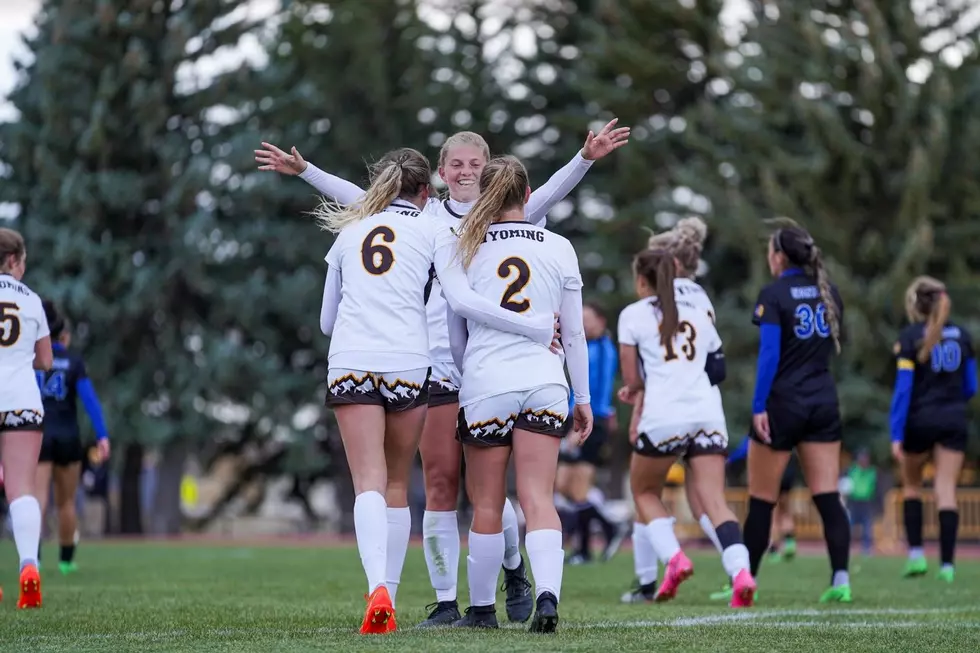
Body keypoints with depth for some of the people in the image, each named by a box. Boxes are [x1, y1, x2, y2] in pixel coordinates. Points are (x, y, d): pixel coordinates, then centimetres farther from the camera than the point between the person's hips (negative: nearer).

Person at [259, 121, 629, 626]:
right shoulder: (425, 217, 11)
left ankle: (513, 569, 24)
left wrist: (587, 157, -22)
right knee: (439, 485, -2)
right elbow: (357, 198, 10)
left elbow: (550, 193, -7)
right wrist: (303, 170, 6)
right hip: (436, 368, 1)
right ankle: (445, 601, 3)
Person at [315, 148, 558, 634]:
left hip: (349, 363, 1)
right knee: (397, 484, 12)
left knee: (369, 483, -8)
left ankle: (378, 588, -30)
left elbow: (326, 321, 24)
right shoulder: (430, 229, 9)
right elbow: (462, 299, -4)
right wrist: (535, 327, 1)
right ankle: (389, 596, 12)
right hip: (407, 365, -1)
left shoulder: (349, 232, 18)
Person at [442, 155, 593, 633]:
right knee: (538, 499, -3)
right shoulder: (559, 249, 4)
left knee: (486, 504, 9)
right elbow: (574, 333, 8)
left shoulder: (462, 248, 2)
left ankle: (481, 607, 18)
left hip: (484, 384, -1)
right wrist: (584, 399, 14)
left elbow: (454, 337, 7)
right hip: (545, 383, 1)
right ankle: (547, 594, -23)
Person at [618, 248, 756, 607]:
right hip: (708, 411, 4)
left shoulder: (633, 314, 7)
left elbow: (633, 379, 3)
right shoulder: (699, 312, 21)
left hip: (663, 415, -3)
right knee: (715, 500, -3)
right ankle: (741, 571, -24)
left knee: (644, 491, 18)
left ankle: (673, 558, -2)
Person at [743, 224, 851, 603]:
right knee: (828, 497, -1)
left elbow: (769, 354, -16)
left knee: (761, 499, 6)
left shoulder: (774, 295, -9)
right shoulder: (828, 292, 8)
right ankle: (840, 580, -11)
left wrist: (758, 406, -16)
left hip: (783, 403, -5)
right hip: (824, 402, 5)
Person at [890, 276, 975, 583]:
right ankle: (947, 563, -9)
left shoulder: (910, 337, -6)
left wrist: (896, 435, -11)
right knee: (946, 490, 0)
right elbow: (970, 386, 9)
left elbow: (903, 387, -10)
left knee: (912, 485, 16)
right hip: (954, 420, 2)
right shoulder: (961, 335, 5)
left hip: (920, 420, -2)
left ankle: (916, 553, 5)